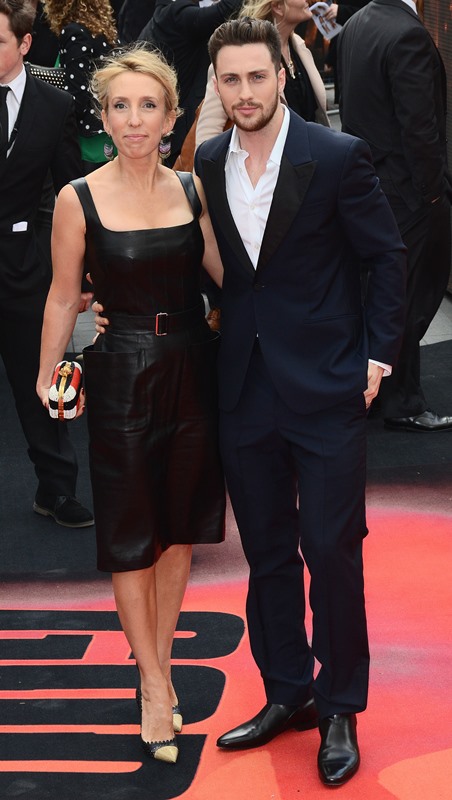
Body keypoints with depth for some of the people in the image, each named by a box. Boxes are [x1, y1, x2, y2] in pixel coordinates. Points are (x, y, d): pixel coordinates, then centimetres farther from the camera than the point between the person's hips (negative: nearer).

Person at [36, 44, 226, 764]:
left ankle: (160, 662, 29)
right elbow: (63, 297, 0)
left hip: (193, 370, 4)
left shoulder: (192, 189, 1)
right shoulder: (79, 200, -8)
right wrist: (47, 380, 5)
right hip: (123, 376, -3)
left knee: (182, 527, 12)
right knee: (131, 536, 4)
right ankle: (154, 686, 17)